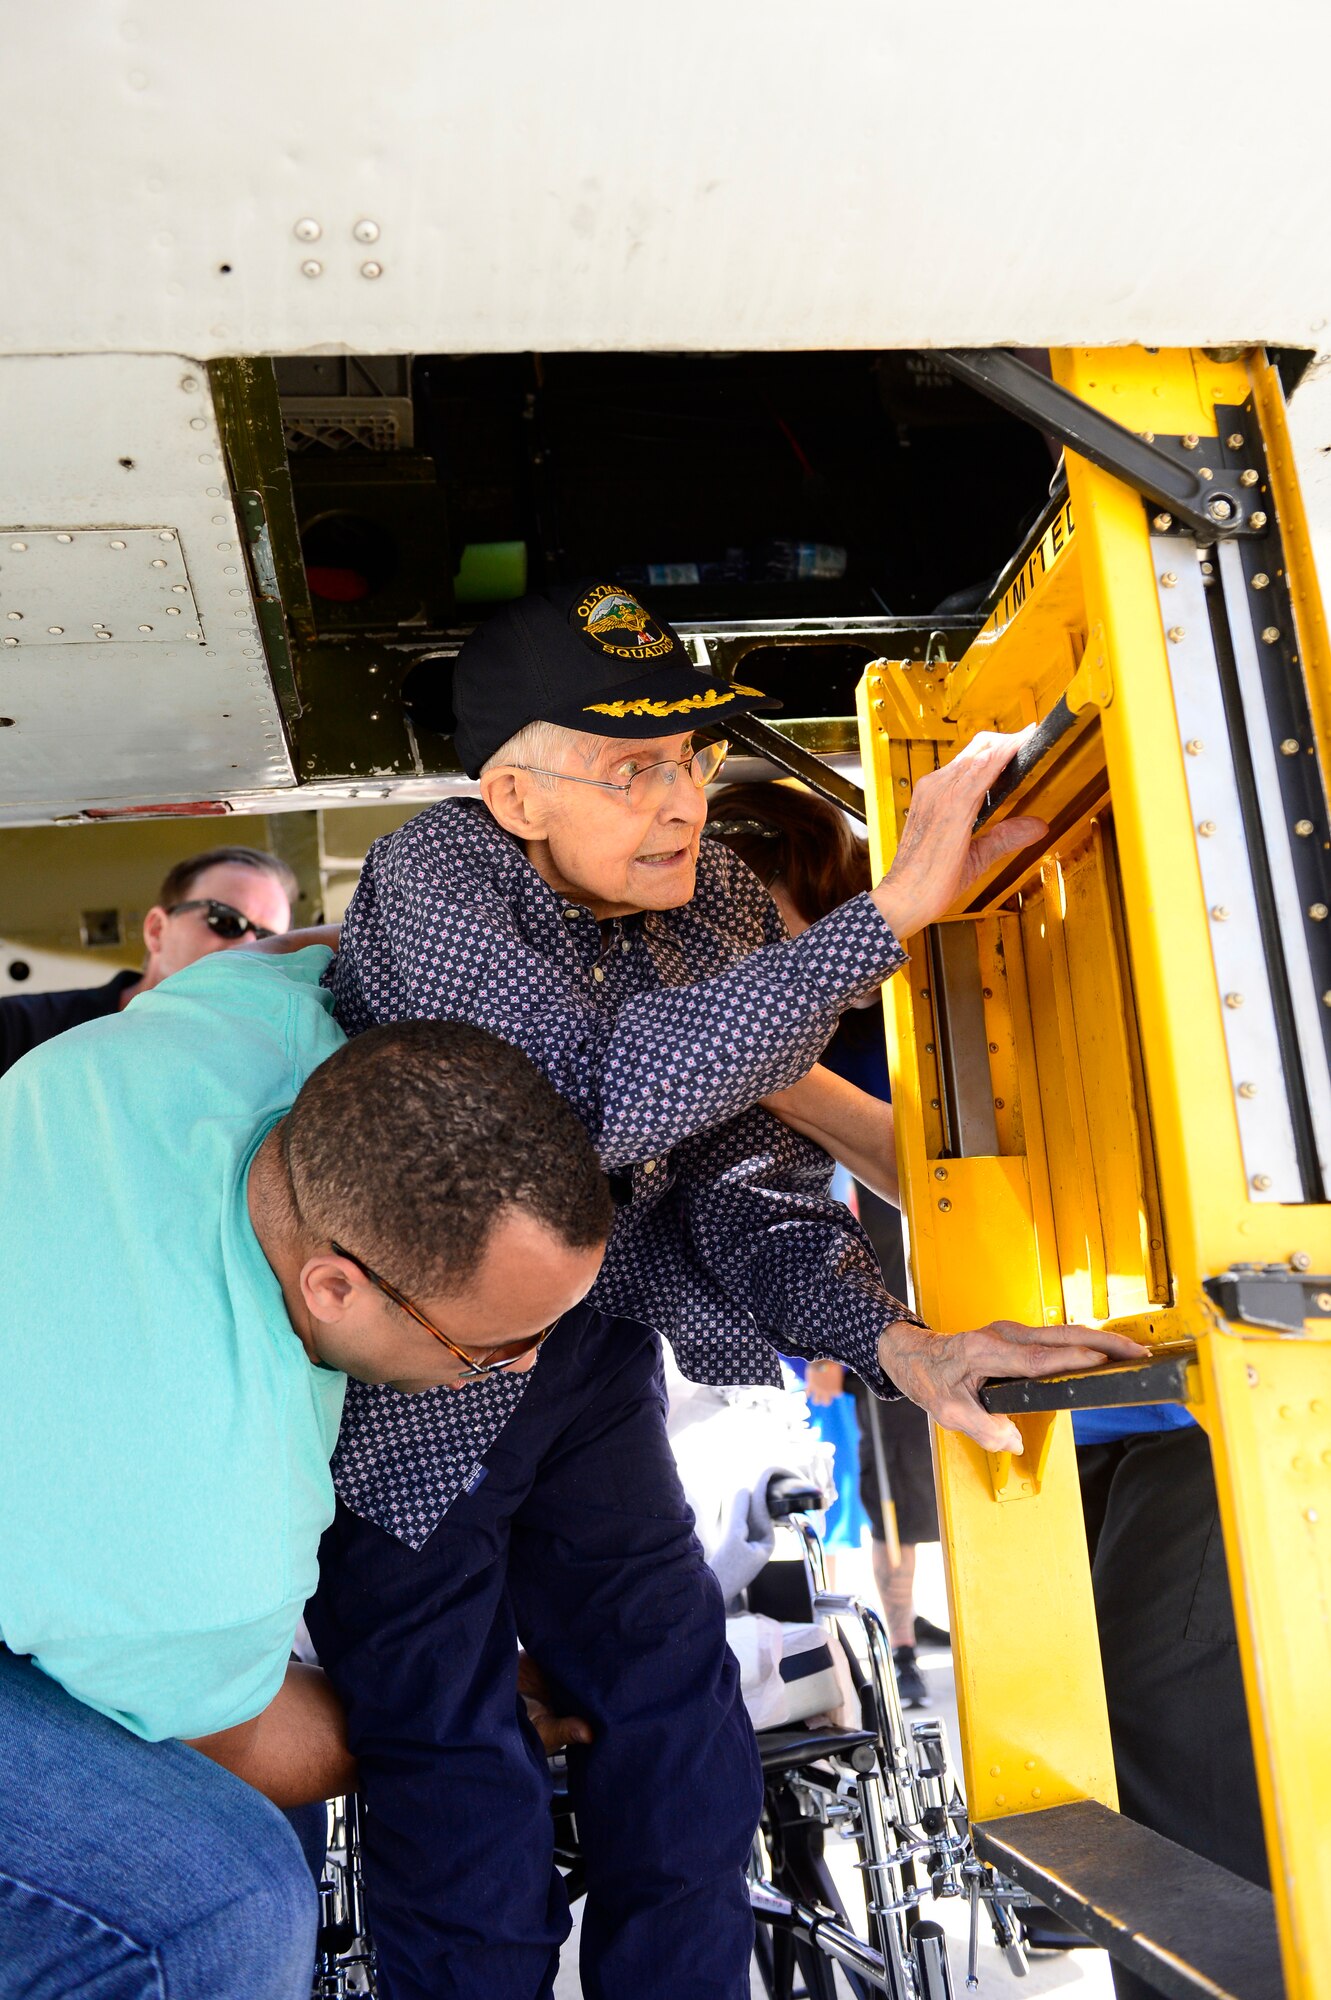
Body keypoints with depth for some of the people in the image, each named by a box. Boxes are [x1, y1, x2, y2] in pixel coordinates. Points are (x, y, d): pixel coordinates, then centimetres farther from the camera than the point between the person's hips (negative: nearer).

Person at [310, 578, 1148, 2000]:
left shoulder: (710, 904, -7)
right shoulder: (426, 889, -26)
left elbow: (734, 1162, -7)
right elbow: (617, 1088, -42)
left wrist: (897, 1341, -22)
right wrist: (896, 908, -42)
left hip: (585, 1351, 6)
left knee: (673, 1700, 12)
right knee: (461, 1789, 2)